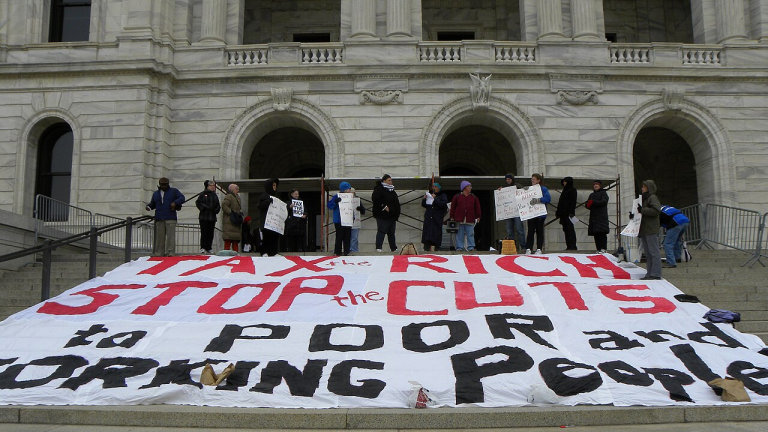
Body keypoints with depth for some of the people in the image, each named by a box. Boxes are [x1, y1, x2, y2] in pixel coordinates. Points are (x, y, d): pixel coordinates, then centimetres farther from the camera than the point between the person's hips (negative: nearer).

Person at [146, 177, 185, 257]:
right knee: (159, 237, 4)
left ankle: (170, 253, -10)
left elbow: (182, 198, 1)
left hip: (170, 218, -3)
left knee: (170, 236, -9)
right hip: (159, 219, 4)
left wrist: (175, 202, -15)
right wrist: (149, 206, 4)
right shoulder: (156, 193, 21)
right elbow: (153, 203, 26)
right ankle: (159, 254, 8)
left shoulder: (173, 191, 10)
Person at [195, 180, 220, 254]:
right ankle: (202, 248, -4)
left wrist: (216, 210, -3)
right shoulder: (202, 194, 2)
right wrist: (206, 207, -15)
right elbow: (198, 203, -6)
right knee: (204, 232, -6)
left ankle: (209, 248, 8)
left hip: (212, 217, 4)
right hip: (204, 216, -4)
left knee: (210, 233, 4)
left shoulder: (215, 195, 15)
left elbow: (218, 205, 17)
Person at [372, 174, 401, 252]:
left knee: (391, 232, 12)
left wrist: (396, 213, 18)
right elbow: (375, 199, -21)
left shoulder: (392, 190, 20)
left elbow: (396, 202, 28)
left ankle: (393, 248, 17)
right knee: (381, 231, -10)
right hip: (383, 216, -8)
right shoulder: (379, 189, -8)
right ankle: (378, 248, -10)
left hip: (392, 216, 8)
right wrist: (384, 207, -21)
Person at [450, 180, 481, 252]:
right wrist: (452, 217, 2)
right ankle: (459, 247, 7)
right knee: (459, 235, 2)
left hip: (470, 220, 1)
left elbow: (477, 208, 11)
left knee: (470, 234, 0)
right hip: (459, 220, -1)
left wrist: (478, 217, 5)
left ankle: (471, 247, 4)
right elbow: (452, 207, 7)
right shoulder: (457, 197, 6)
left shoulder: (474, 197, 10)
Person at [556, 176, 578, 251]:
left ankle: (572, 246, -10)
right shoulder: (565, 190, 22)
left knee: (570, 229, -9)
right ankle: (568, 246, 6)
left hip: (568, 213, -8)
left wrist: (571, 212, -21)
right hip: (563, 213, 8)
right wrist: (558, 212, 18)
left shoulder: (572, 190, -3)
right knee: (566, 230, 5)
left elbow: (573, 202, -13)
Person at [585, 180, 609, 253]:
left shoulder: (603, 193, 6)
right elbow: (587, 204, 17)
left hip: (601, 216, -6)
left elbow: (603, 202, -11)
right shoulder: (591, 195, 25)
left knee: (602, 233, -14)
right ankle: (598, 249, 1)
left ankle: (604, 249, -17)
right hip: (593, 216, 6)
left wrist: (593, 202, -14)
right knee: (595, 234, 0)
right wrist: (588, 205, -7)